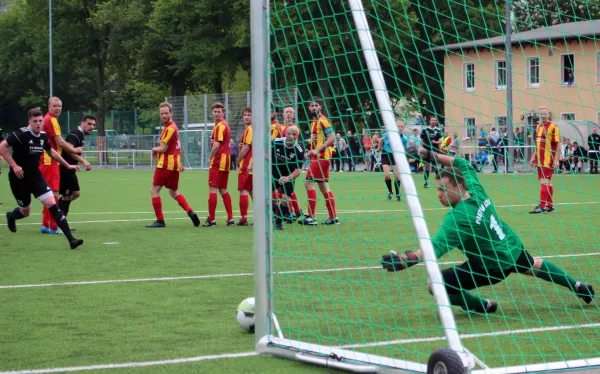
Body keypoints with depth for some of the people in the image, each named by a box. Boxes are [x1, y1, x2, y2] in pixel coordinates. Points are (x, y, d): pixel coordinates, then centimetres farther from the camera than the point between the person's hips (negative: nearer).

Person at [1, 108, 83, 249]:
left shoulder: (43, 136, -1)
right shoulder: (21, 135, -20)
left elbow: (51, 152, 19)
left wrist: (67, 165, 23)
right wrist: (14, 165, -28)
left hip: (36, 176, 4)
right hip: (19, 178, -4)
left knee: (52, 205, -11)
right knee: (25, 211, 12)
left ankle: (70, 239, -16)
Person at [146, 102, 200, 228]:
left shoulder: (170, 128, -17)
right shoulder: (172, 126, 14)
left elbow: (163, 149, -19)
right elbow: (177, 146, 23)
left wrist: (154, 149, 2)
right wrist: (180, 163, 24)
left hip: (165, 164, -10)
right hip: (175, 164, 10)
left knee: (154, 191, -3)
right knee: (174, 192, 19)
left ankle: (160, 220, -3)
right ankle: (190, 212, 6)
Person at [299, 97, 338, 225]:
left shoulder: (322, 121, -11)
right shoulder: (314, 122, 17)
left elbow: (332, 138, -19)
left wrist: (317, 150, -22)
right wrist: (312, 151, 9)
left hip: (320, 157, -10)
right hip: (317, 157, 10)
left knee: (309, 183, -12)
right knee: (324, 187, 10)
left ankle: (311, 217, -12)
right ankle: (333, 217, 12)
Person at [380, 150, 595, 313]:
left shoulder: (458, 217, -33)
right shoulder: (476, 189, -11)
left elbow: (436, 246, -46)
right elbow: (462, 164, 10)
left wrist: (409, 259, -59)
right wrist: (431, 155, 4)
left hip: (493, 265, -8)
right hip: (513, 247, 9)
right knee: (533, 266, 39)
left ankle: (483, 306, 11)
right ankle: (578, 287, 56)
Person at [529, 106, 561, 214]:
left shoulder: (553, 127, -10)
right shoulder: (539, 126, 13)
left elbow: (558, 144, -12)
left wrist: (556, 159, -16)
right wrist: (534, 157, 19)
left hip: (548, 160, -8)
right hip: (540, 160, 8)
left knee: (544, 182, -10)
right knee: (547, 183, 14)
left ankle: (542, 207, -10)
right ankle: (550, 206, 21)